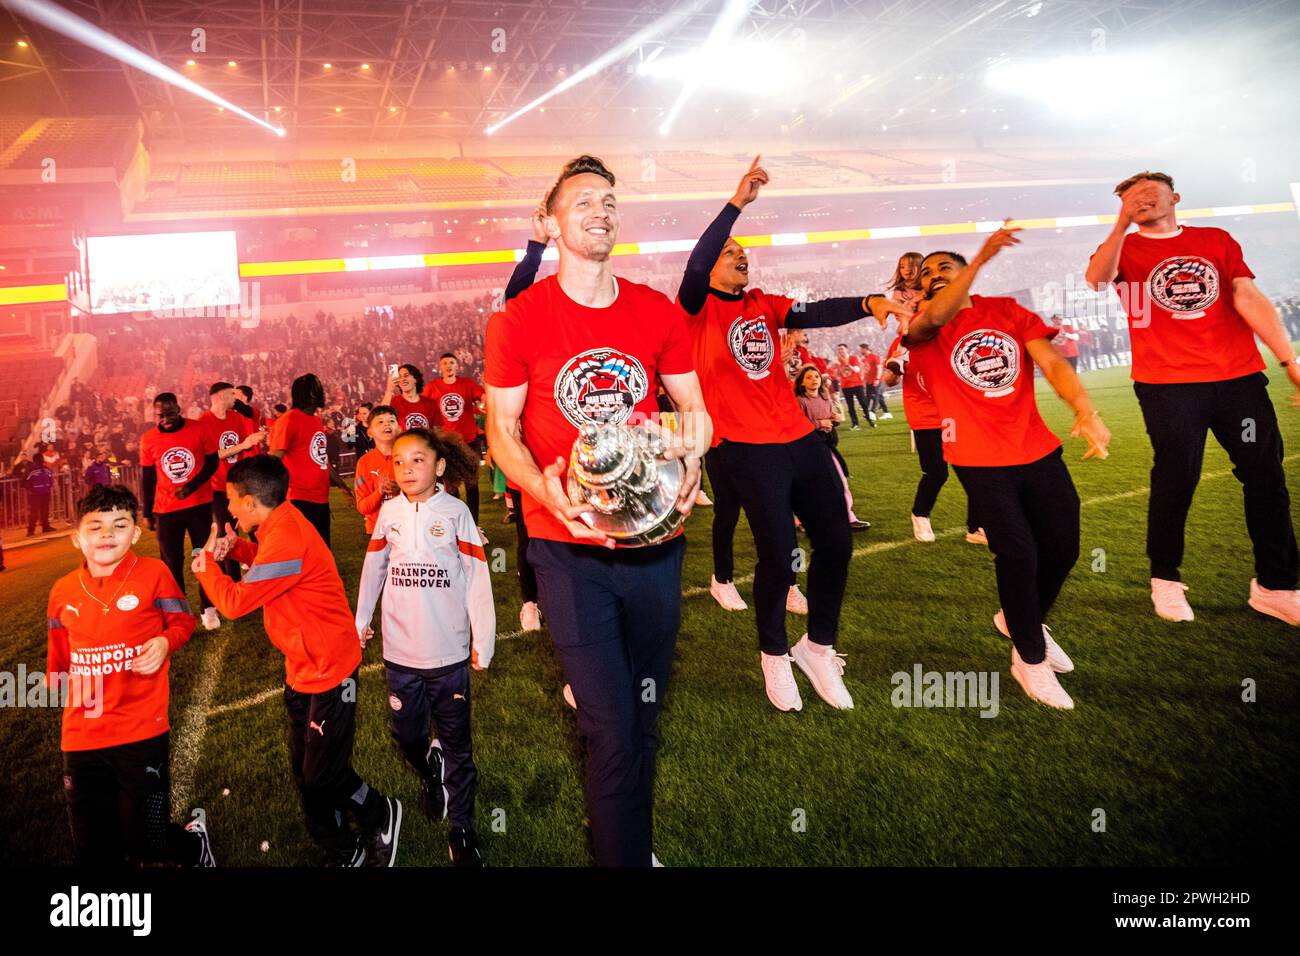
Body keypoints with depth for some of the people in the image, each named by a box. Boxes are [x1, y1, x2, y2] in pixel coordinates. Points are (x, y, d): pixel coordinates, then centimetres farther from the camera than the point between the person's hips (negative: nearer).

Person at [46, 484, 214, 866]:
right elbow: (59, 652, 18)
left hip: (141, 732, -4)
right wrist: (58, 681, 1)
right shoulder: (63, 591, 4)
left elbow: (183, 621, 3)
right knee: (93, 851, 13)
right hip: (81, 737, 4)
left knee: (145, 843, 3)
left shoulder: (153, 574, -8)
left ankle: (195, 843, 36)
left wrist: (165, 641, -17)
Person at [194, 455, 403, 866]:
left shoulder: (286, 540, -27)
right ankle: (342, 854, 30)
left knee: (323, 776, -1)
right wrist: (237, 547, 4)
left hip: (328, 669, -10)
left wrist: (206, 565, -4)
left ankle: (382, 817, 25)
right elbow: (269, 565, 22)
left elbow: (234, 602, -22)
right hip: (304, 666, 10)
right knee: (305, 770, 16)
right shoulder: (282, 523, 4)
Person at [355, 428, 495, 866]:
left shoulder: (456, 512, -8)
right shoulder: (389, 512, 0)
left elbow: (477, 579, -7)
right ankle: (429, 774, 46)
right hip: (400, 648, 2)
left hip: (449, 649, -2)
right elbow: (373, 568, 10)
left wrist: (483, 640, -8)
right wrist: (360, 620, 15)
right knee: (407, 734, 14)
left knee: (456, 742, 7)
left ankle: (461, 829, 21)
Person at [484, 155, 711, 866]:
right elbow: (501, 430, -1)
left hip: (654, 541, 4)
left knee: (645, 715, 17)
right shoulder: (517, 320, -3)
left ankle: (633, 841, 40)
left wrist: (688, 463, -11)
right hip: (570, 550, -3)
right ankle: (625, 856, 17)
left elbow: (693, 409, 12)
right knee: (612, 729, -3)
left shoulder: (657, 312, 6)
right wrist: (544, 489, -20)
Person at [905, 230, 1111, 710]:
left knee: (1063, 548, 9)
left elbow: (1052, 362, -4)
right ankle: (1030, 659, 14)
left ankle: (1019, 619, 39)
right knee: (1018, 553, -9)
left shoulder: (1007, 311, 8)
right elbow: (934, 320, -26)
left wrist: (1086, 412, -20)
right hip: (981, 461, -4)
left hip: (1038, 450, 4)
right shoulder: (922, 331, -1)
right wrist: (981, 258, -35)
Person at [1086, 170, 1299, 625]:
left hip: (1240, 377, 3)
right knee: (1176, 480, -1)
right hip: (1167, 385, -3)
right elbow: (1095, 279, -17)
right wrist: (1123, 223, -21)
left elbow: (1250, 299, 5)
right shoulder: (1123, 247, 7)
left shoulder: (1217, 241, 13)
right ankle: (1165, 579, 17)